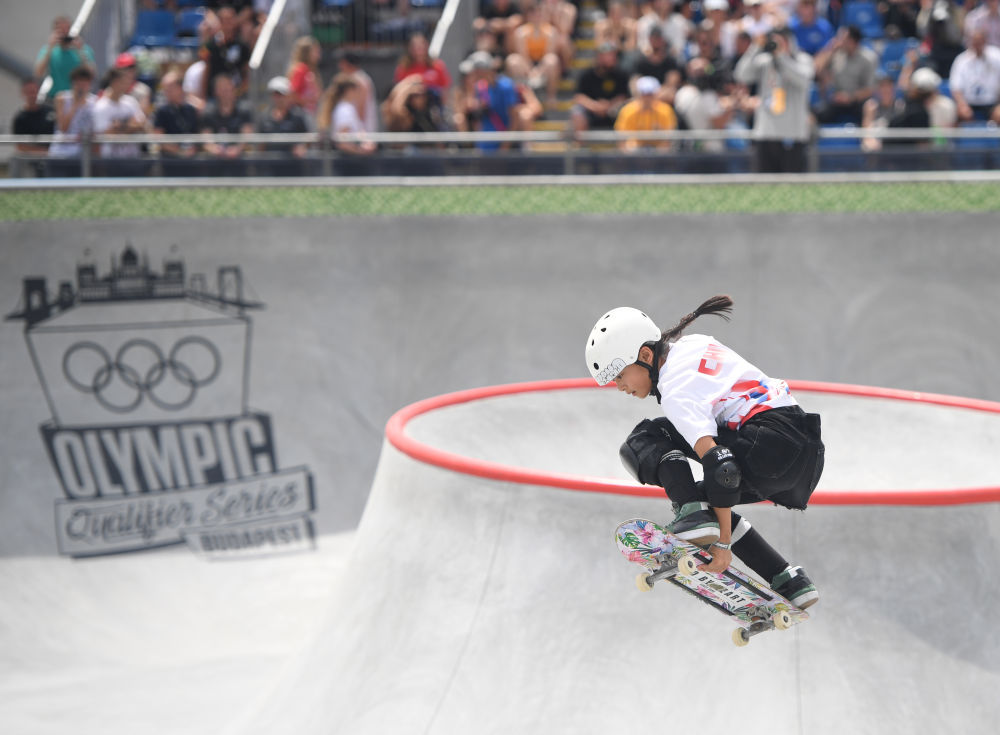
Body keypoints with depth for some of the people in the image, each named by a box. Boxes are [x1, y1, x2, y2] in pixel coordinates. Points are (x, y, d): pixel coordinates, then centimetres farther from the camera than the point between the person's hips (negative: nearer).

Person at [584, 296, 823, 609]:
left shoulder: (676, 392, -13)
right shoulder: (692, 343, 15)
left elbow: (719, 465, -21)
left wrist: (723, 542, -18)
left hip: (773, 444, -9)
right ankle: (789, 581, 16)